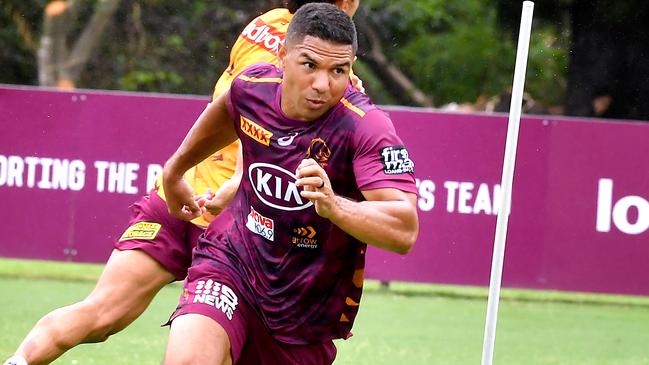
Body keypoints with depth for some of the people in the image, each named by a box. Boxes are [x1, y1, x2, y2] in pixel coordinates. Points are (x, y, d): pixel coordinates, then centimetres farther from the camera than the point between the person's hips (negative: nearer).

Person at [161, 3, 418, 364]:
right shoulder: (252, 85, -10)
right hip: (231, 260, 1)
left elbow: (404, 231, -37)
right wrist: (175, 168, 32)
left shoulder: (366, 127, -26)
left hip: (309, 305, -1)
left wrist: (333, 206, -53)